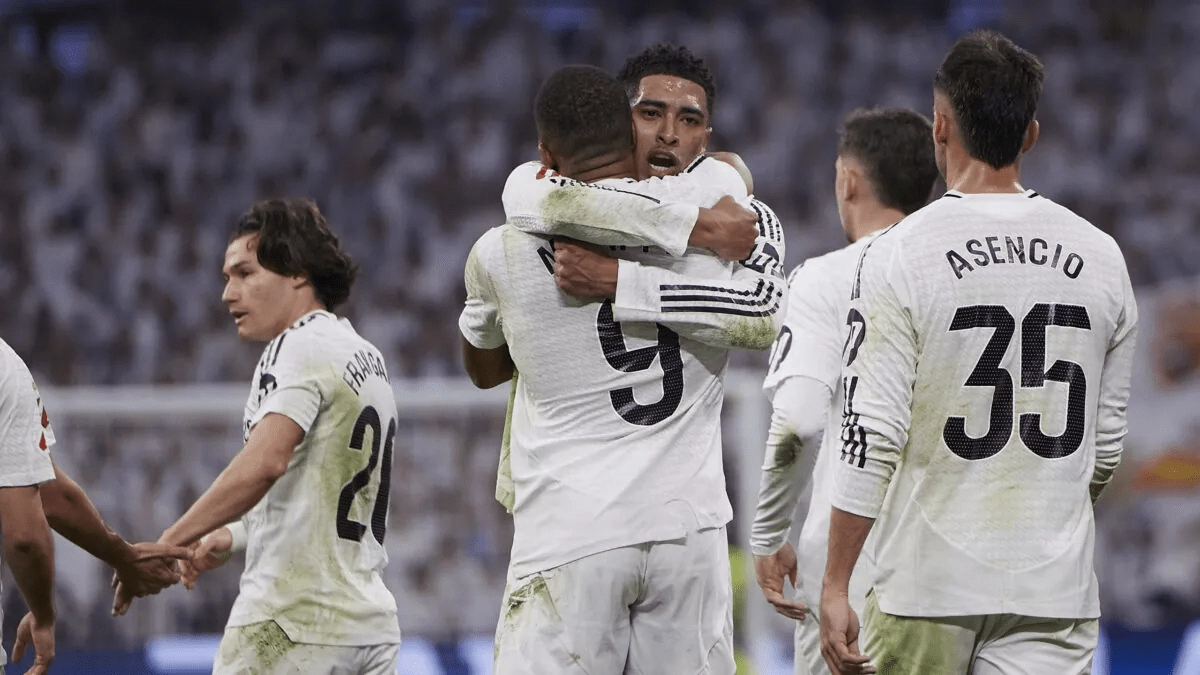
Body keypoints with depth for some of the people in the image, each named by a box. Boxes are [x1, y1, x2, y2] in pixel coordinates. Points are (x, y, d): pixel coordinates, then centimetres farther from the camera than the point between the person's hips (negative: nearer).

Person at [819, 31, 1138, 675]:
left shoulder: (901, 255, -8)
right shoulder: (1100, 256, 5)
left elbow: (871, 438, -11)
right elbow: (1107, 443, 13)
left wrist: (835, 588, -7)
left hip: (930, 577, -3)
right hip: (1055, 586, 3)